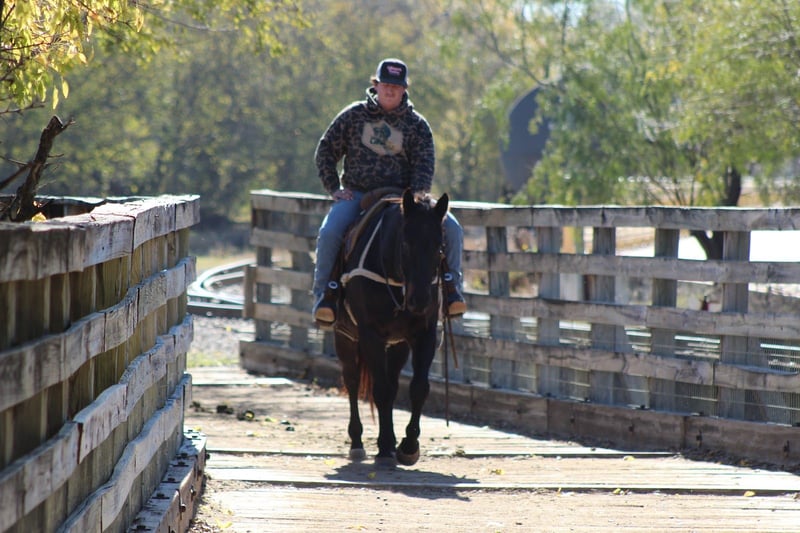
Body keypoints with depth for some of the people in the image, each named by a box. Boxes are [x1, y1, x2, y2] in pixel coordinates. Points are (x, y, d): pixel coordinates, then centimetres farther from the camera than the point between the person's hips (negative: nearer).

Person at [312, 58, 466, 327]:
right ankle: (324, 295, -18)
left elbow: (424, 164, -1)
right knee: (329, 233, -30)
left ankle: (451, 287, -6)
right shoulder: (354, 115, 6)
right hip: (356, 194, -1)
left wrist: (418, 196, -21)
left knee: (451, 229, -18)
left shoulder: (416, 124, 6)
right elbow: (325, 151, 10)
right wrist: (334, 188, -1)